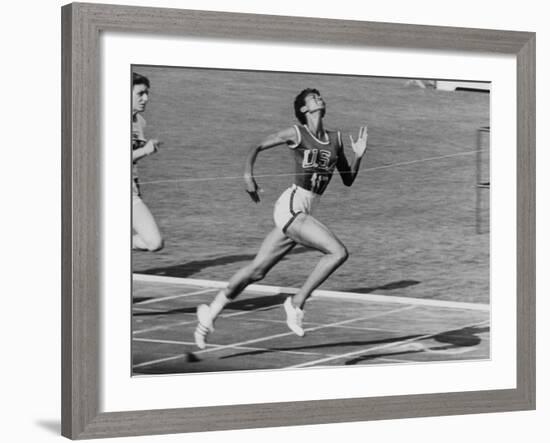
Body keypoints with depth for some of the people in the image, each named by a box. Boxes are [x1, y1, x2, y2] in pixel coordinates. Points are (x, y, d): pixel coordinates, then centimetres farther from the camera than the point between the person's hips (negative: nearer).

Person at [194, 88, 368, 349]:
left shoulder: (335, 139, 13)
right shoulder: (296, 134, -3)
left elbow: (348, 181, 16)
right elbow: (257, 148, 4)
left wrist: (358, 156, 0)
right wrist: (248, 175, -11)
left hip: (303, 214, 6)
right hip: (291, 207, -6)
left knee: (257, 271, 10)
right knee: (338, 252, -19)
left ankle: (211, 312, 20)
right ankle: (297, 303, -9)